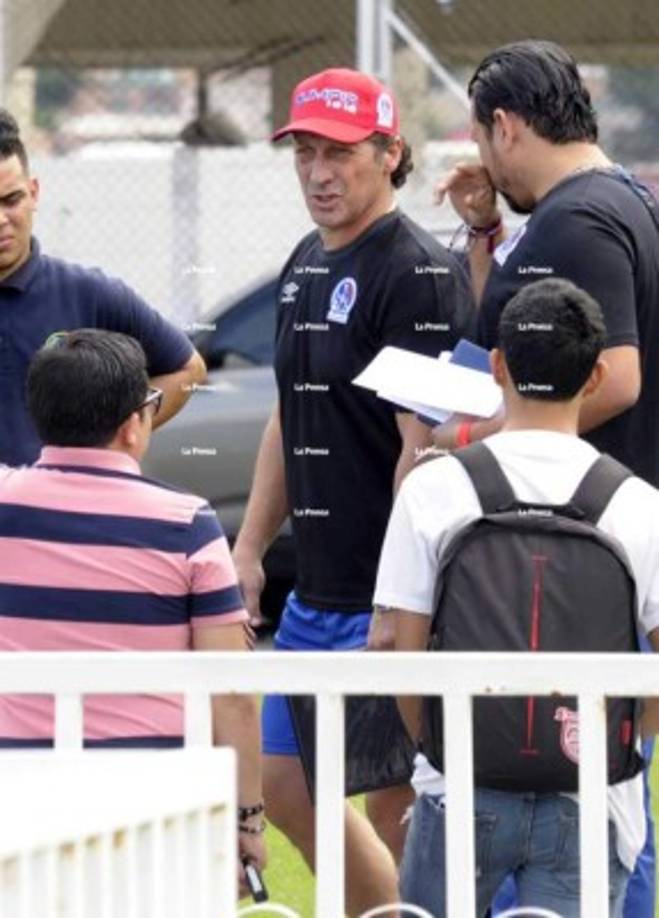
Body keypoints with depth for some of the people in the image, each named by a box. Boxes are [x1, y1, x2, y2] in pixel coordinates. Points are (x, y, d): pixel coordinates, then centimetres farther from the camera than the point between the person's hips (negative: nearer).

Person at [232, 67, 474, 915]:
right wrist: (249, 547, 16)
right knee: (282, 780, 15)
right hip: (316, 591, 10)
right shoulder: (304, 267, 14)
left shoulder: (418, 273, -14)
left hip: (390, 595, -9)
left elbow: (423, 444, -19)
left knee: (397, 799, -3)